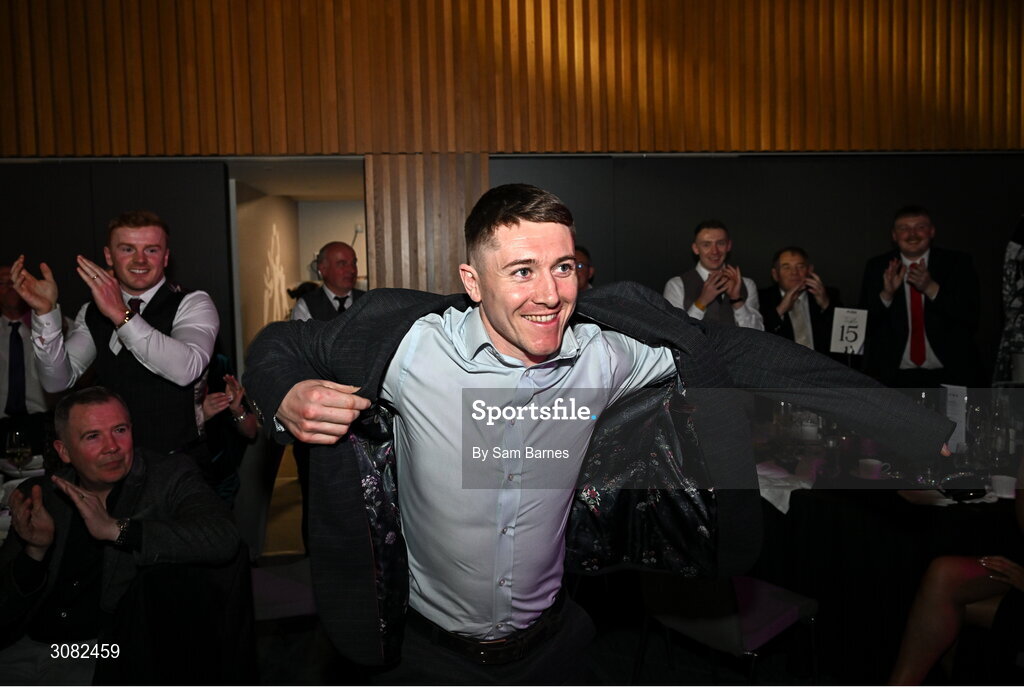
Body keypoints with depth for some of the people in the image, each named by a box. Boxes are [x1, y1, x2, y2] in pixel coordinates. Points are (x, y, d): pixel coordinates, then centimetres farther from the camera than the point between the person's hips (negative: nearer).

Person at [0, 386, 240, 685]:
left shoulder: (169, 480, -4)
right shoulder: (38, 495, 7)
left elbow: (223, 539, -25)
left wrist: (117, 529, -23)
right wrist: (36, 549, -12)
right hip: (29, 647, 2)